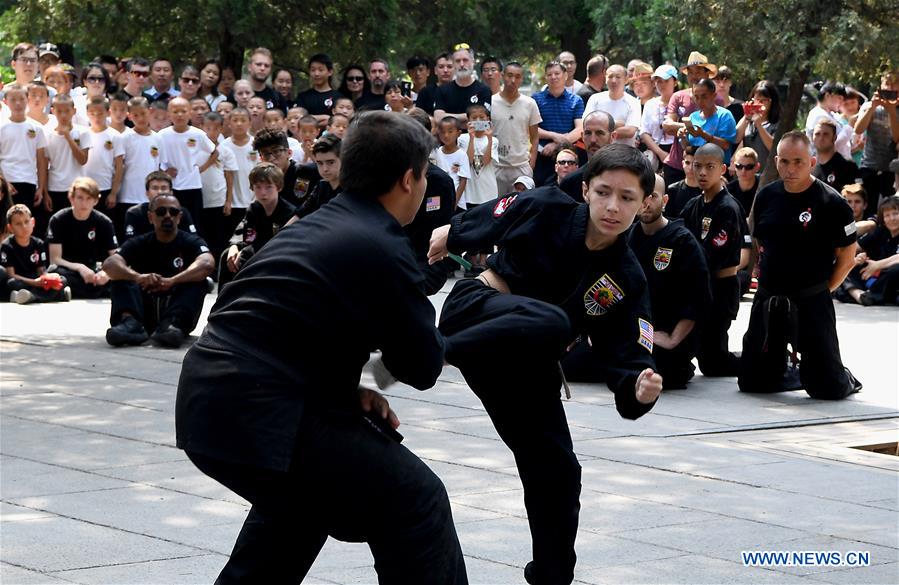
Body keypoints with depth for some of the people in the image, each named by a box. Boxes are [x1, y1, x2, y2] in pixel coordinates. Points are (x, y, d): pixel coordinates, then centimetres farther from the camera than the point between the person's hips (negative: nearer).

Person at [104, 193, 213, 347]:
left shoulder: (191, 243, -1)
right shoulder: (139, 244, 4)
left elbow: (207, 264, -24)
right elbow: (110, 264, -16)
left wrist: (172, 281, -39)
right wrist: (138, 277, -37)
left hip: (179, 309, -1)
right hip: (145, 312, 1)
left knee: (198, 280, -23)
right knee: (121, 275, -16)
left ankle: (172, 324, -47)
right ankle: (130, 322, -42)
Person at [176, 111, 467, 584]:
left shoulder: (314, 227, 18)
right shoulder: (384, 249, -9)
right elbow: (422, 367, -1)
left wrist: (350, 393, 12)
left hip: (204, 402, 10)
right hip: (258, 415, -9)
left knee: (301, 494, 35)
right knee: (416, 501, -3)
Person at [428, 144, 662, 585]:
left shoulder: (626, 282, -7)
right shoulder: (545, 210, -14)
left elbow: (627, 362, -11)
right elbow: (469, 229, 2)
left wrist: (638, 391, -32)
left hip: (527, 364, 4)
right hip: (476, 312, -4)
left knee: (555, 472, 4)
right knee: (551, 322, -37)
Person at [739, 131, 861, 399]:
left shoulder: (830, 202, -11)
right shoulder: (766, 196, 4)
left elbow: (847, 257, -5)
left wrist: (821, 291, -3)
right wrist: (766, 281, 10)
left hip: (811, 303, -5)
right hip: (768, 300, 5)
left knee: (829, 388, -5)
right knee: (751, 381, 9)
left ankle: (845, 379, 30)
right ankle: (795, 374, 35)